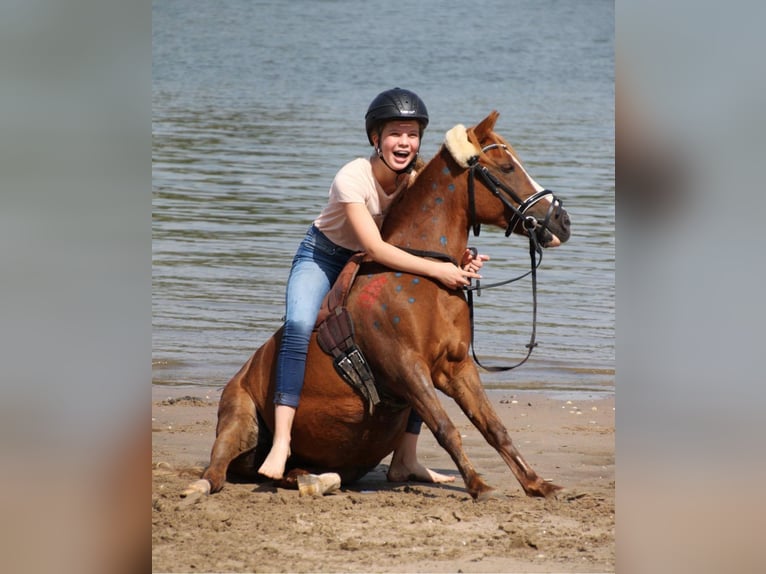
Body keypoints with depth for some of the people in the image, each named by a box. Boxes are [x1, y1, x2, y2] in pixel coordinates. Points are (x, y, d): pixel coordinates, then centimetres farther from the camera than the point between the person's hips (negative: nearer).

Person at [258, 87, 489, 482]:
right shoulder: (353, 178, -28)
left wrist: (460, 263, -32)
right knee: (300, 325, -33)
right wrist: (436, 269, -43)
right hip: (322, 259, -5)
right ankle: (281, 441, -38)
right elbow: (374, 246, -36)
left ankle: (405, 460, -3)